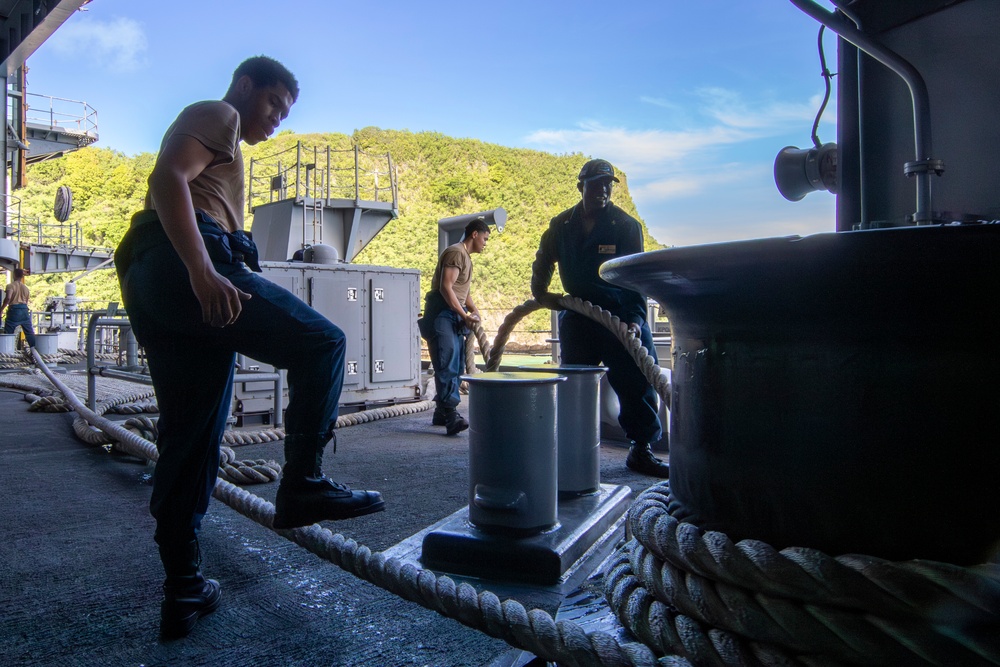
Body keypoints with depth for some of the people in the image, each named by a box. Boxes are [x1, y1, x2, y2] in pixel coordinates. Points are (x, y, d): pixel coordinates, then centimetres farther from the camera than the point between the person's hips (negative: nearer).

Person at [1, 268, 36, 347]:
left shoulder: (11, 286, -4)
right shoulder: (26, 288, 13)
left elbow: (8, 298, -18)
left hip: (14, 309, -4)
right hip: (24, 309, 4)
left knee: (8, 332, 1)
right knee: (29, 332, 6)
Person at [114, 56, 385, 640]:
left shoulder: (225, 147, 36)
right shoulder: (219, 114, 8)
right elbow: (168, 179, -11)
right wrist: (203, 273, -24)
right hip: (184, 265, -10)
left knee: (189, 438, 6)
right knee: (321, 342, -8)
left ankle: (183, 592, 11)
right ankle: (303, 484, -9)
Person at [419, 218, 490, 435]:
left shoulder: (466, 256, 23)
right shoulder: (456, 252, -10)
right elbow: (445, 288, -20)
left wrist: (474, 311, 10)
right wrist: (465, 315, -19)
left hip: (454, 317, 10)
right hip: (441, 314, -10)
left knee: (457, 365, 9)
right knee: (447, 364, -18)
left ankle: (441, 413, 17)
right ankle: (451, 415, -24)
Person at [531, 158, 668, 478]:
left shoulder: (626, 225, -4)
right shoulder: (561, 226, 4)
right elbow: (543, 262, 21)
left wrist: (635, 318, -19)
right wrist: (540, 291, 6)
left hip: (621, 316, -2)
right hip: (577, 317, 2)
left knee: (638, 382, -3)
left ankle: (641, 449, 11)